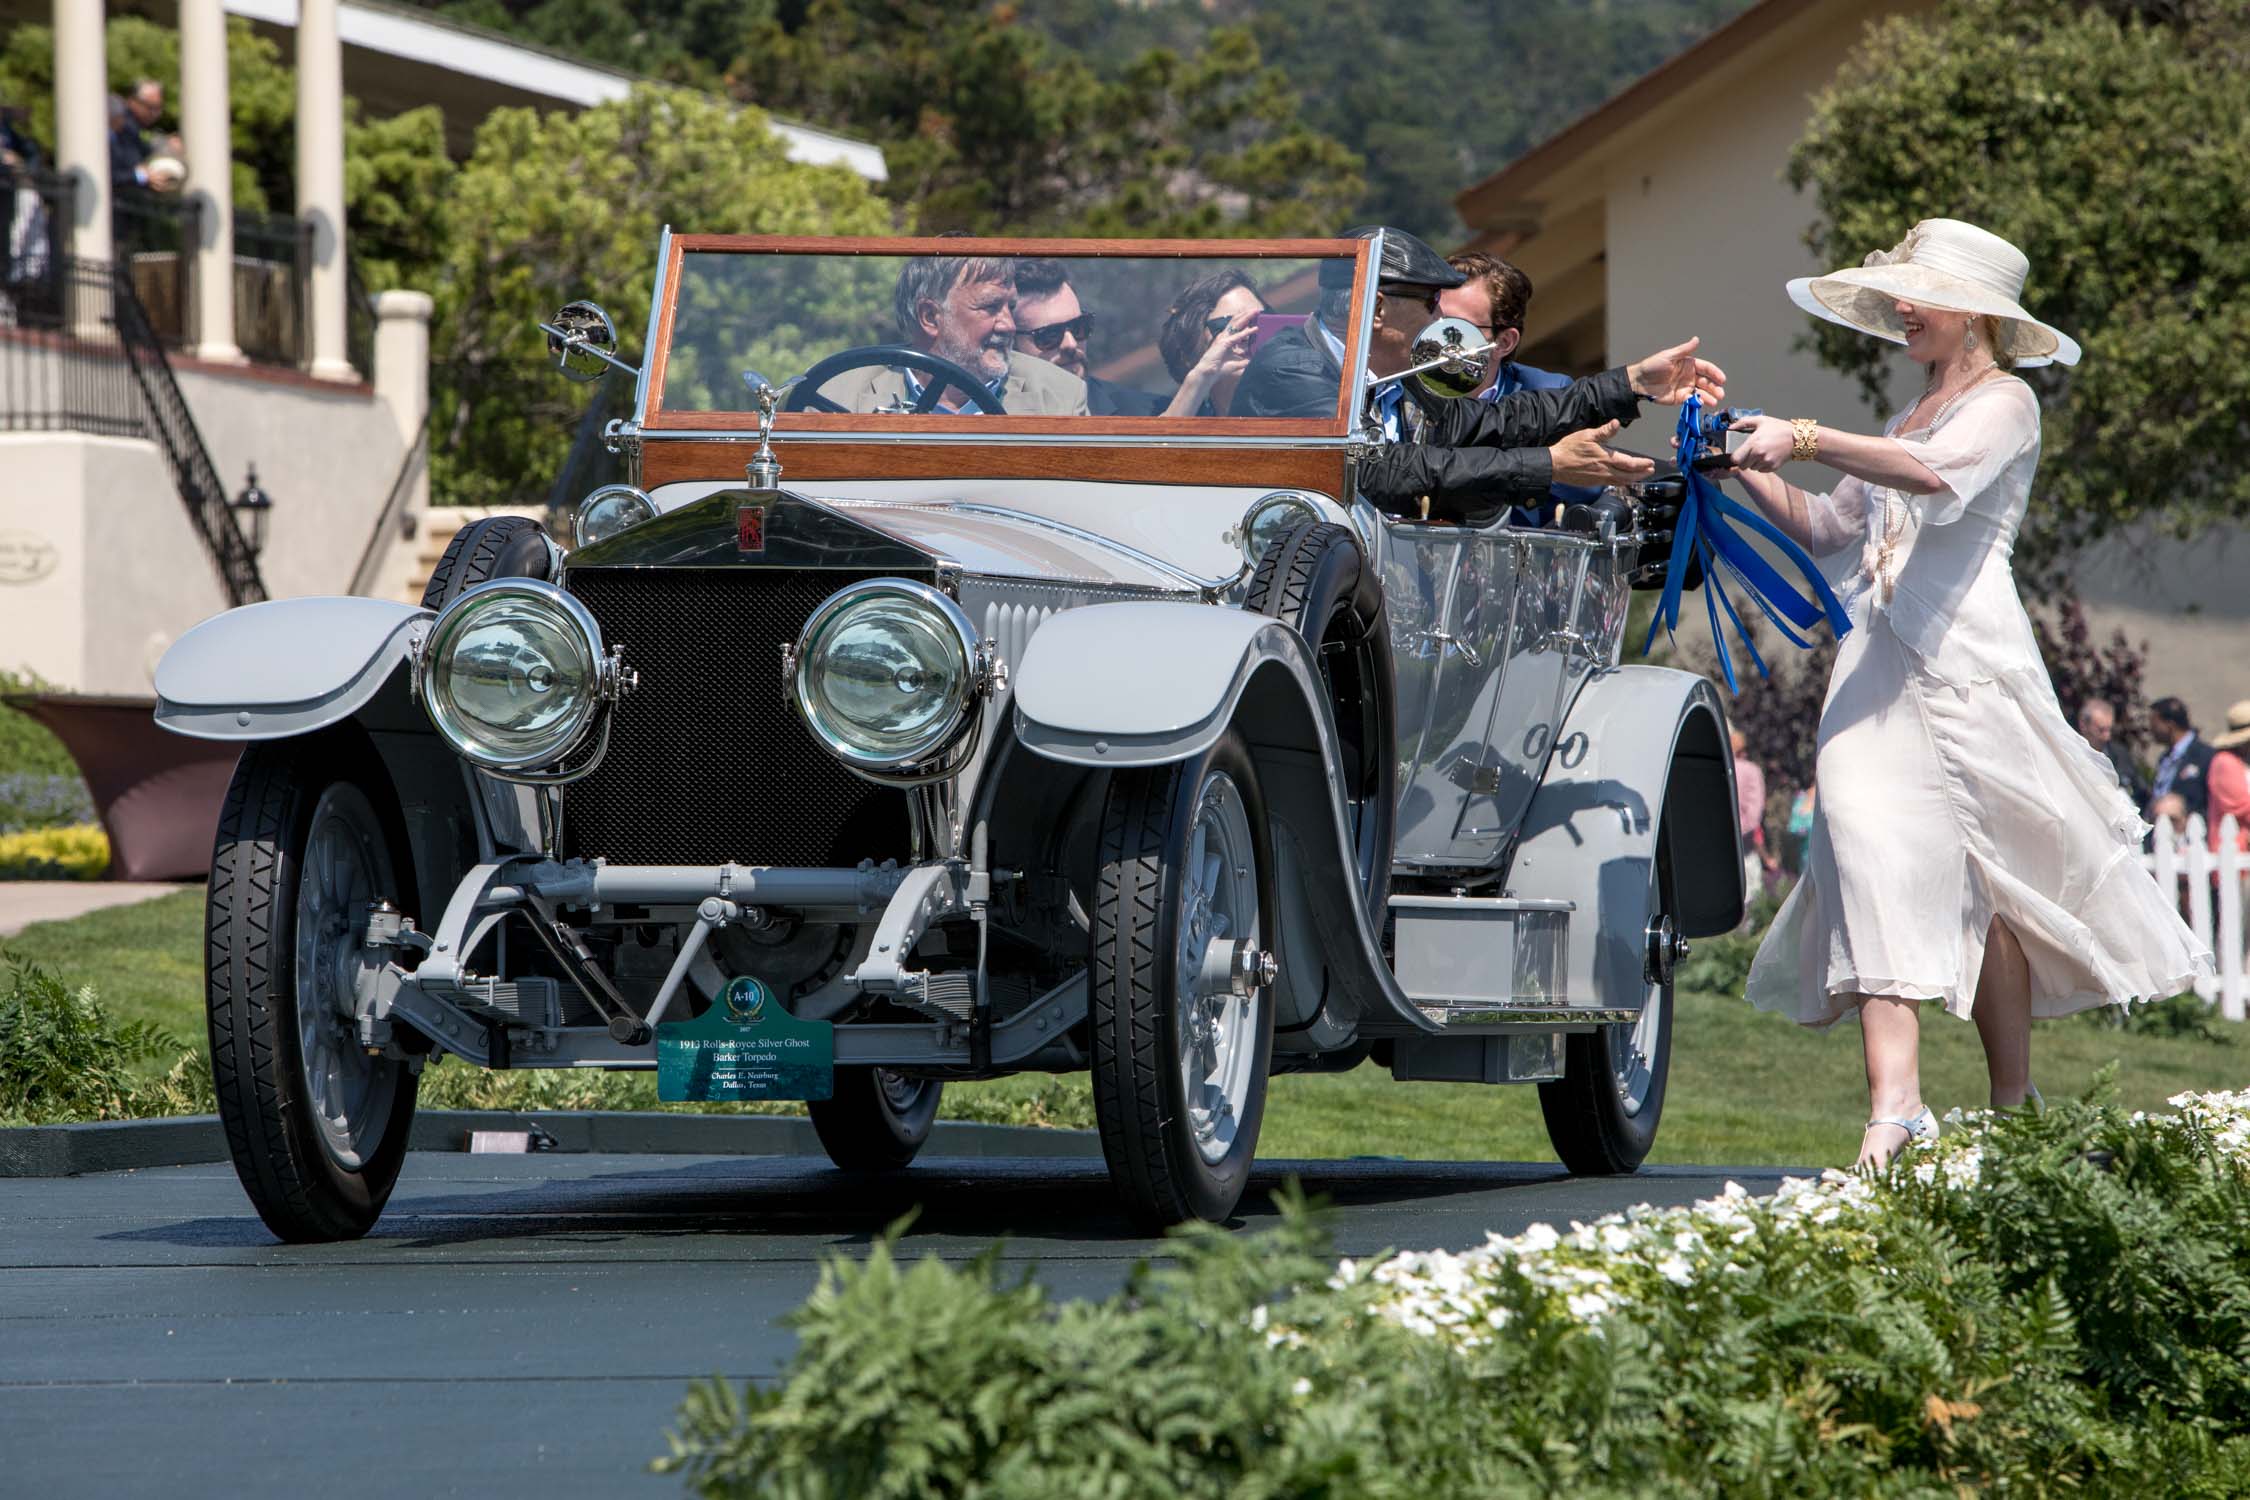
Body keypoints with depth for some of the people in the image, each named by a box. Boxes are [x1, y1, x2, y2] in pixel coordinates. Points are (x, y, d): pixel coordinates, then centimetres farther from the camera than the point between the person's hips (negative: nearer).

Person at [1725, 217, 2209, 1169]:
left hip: (1963, 658, -6)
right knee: (1877, 856, -10)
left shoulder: (2004, 402, 0)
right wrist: (1754, 474, 12)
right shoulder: (1916, 415, 24)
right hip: (1876, 661, 6)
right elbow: (1828, 528, 28)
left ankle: (2013, 1113, 5)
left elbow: (1939, 476, -22)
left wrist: (1806, 439, -27)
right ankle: (1896, 1103, -20)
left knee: (1979, 885, -4)